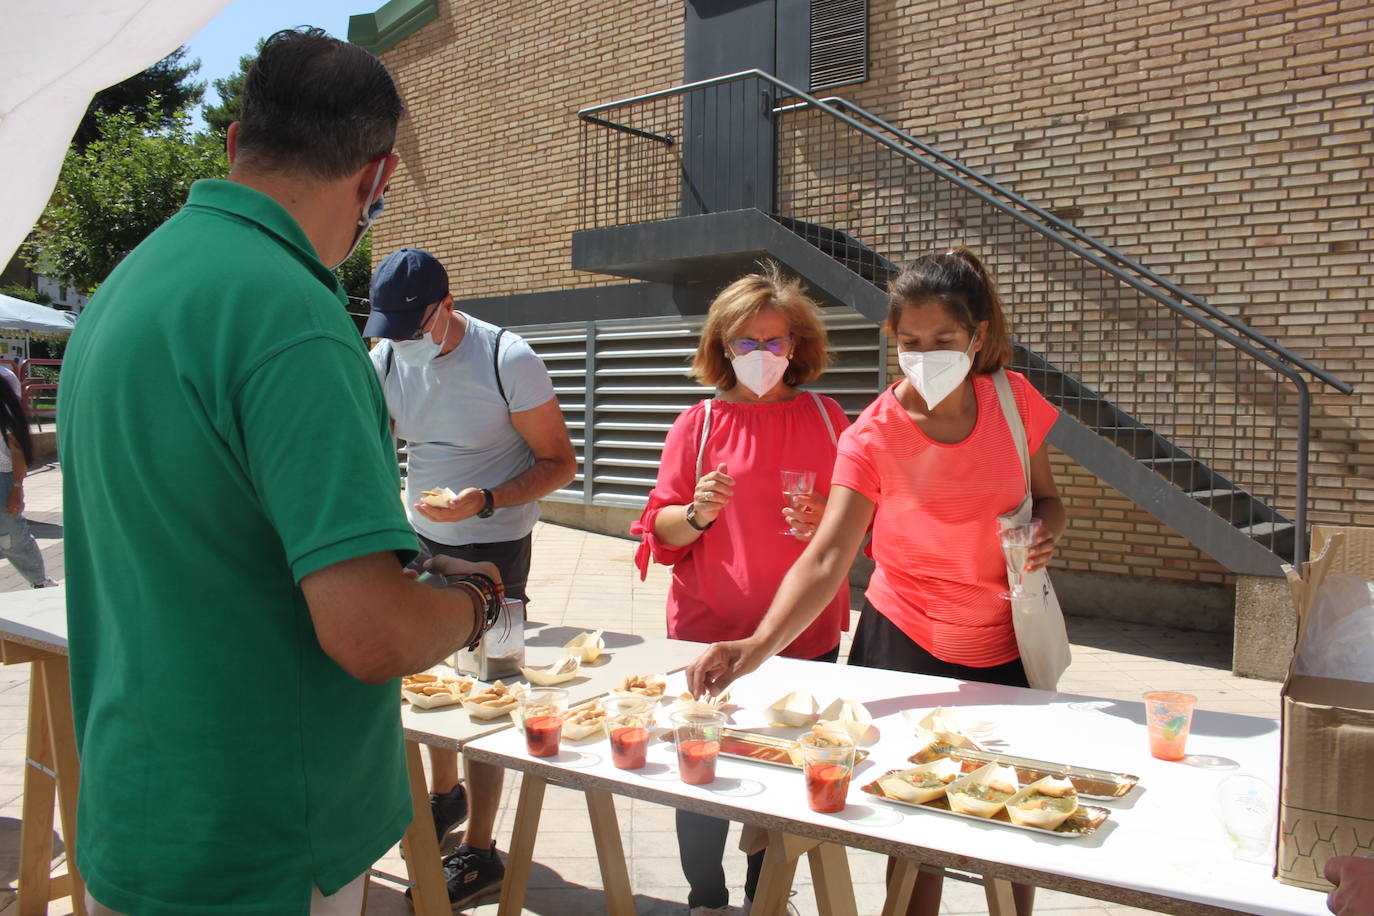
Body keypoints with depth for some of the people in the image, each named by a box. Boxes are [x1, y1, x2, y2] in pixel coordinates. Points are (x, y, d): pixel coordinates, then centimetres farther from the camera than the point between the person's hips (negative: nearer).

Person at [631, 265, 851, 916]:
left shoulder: (825, 417, 5)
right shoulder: (698, 424, 0)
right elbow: (662, 533, 0)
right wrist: (698, 513, -20)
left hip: (806, 634, 2)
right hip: (708, 630, -1)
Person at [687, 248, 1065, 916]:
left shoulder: (1014, 399, -7)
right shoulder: (874, 436, -17)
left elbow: (1046, 497, 9)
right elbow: (826, 558, -27)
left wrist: (1047, 532, -15)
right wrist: (760, 644, -42)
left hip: (1005, 647, 3)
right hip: (905, 645, -3)